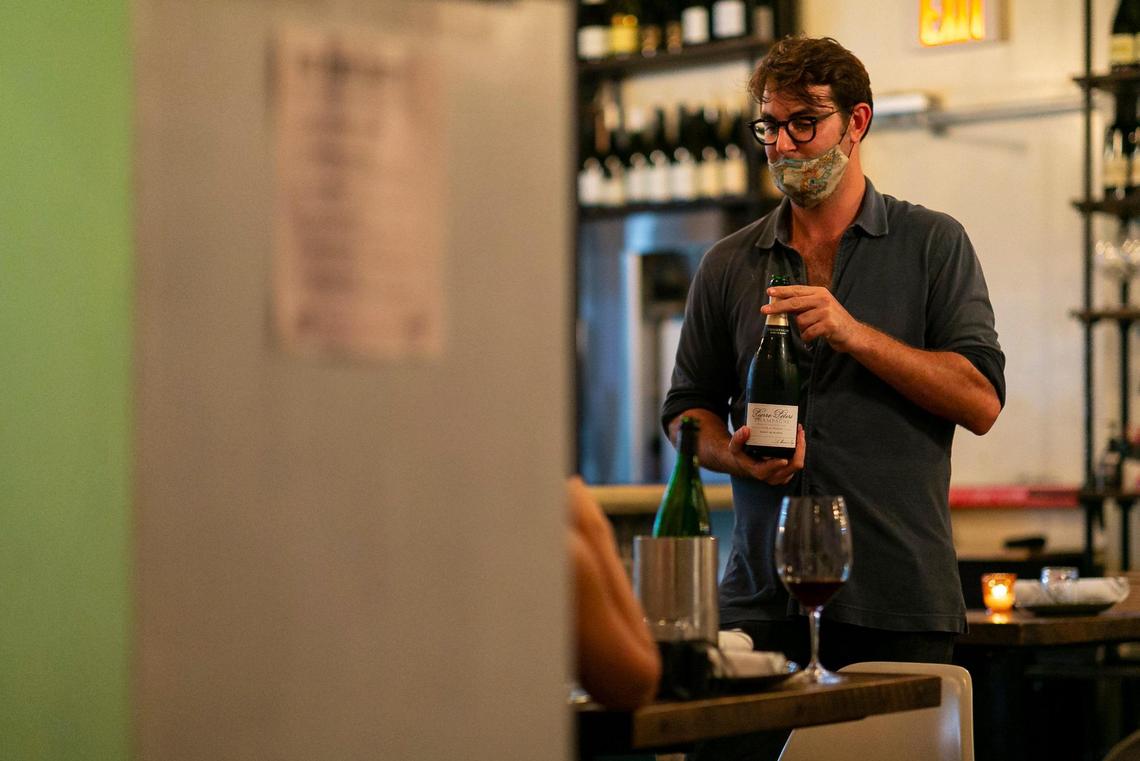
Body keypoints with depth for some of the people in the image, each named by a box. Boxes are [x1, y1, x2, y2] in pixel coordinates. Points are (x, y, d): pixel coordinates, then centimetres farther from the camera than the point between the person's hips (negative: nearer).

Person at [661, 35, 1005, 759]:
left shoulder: (932, 244, 6)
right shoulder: (728, 265, 14)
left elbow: (981, 402, -2)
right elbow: (687, 408, 17)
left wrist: (856, 334, -13)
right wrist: (735, 454, -6)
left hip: (902, 599, -2)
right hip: (762, 597, 2)